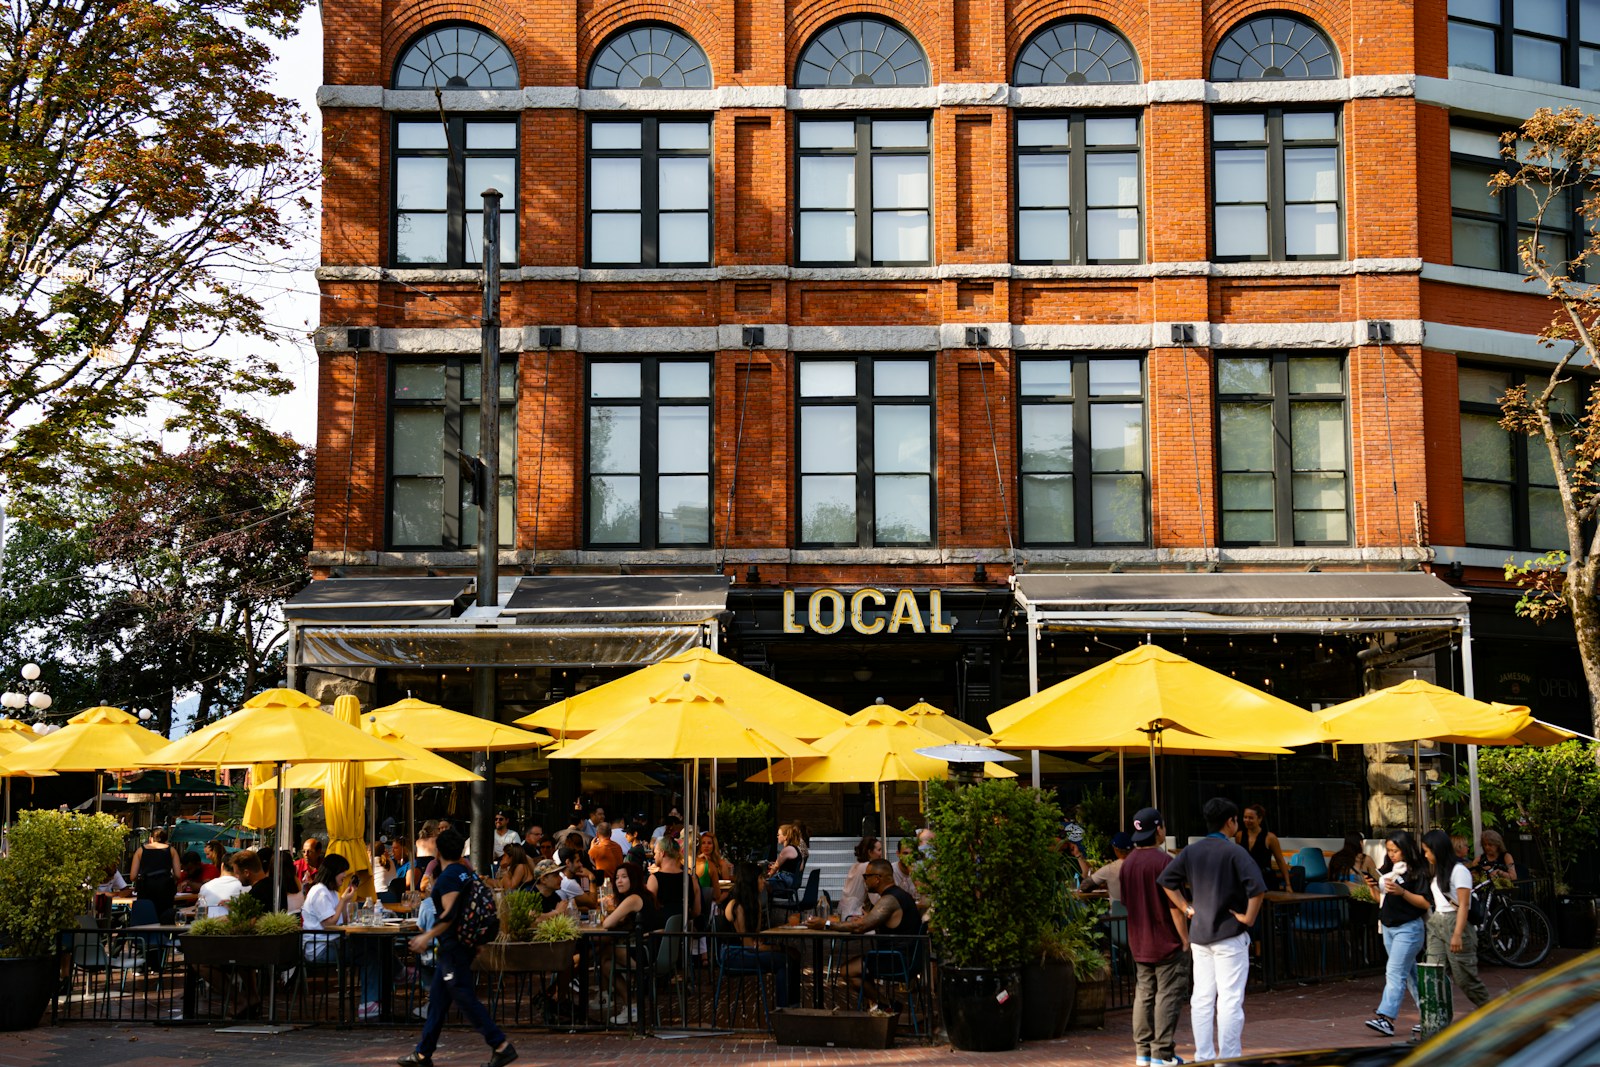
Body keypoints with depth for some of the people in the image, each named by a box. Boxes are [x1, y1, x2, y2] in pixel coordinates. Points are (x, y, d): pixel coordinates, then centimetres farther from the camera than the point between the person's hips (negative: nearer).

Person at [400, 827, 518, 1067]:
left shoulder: (448, 877, -16)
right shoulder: (466, 873, 12)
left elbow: (449, 914, -25)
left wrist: (427, 936, -23)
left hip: (453, 946, -10)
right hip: (464, 943, 10)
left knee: (465, 999, -8)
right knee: (437, 999, 13)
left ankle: (501, 1045, -12)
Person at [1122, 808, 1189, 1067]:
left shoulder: (1127, 862, 5)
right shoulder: (1163, 861, -17)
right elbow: (1175, 906, -16)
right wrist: (1185, 938, -8)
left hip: (1138, 943, 7)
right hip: (1167, 942, -7)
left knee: (1143, 996, 13)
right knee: (1168, 997, -1)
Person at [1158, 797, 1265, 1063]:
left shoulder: (1191, 851, 6)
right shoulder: (1234, 852, -11)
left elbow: (1166, 880, 10)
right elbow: (1257, 887, -23)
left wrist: (1186, 908, 11)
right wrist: (1248, 918, -12)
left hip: (1199, 934, 6)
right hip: (1230, 934, -6)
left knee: (1201, 998, 10)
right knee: (1230, 999, -2)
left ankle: (1204, 1058, 14)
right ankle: (1229, 1060, -2)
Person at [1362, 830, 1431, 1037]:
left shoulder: (1417, 872, -10)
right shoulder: (1387, 870, 12)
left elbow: (1426, 903, -15)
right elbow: (1381, 898, 20)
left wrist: (1401, 892, -25)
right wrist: (1373, 886, 0)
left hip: (1408, 928, -8)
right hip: (1388, 927, 8)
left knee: (1395, 972, -16)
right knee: (1410, 974, 13)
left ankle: (1386, 1018, -23)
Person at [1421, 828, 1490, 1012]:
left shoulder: (1458, 871, -10)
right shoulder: (1438, 872, 15)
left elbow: (1464, 905, -15)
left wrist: (1457, 934, -21)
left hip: (1455, 922, -8)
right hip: (1436, 923, 8)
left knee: (1465, 977, -1)